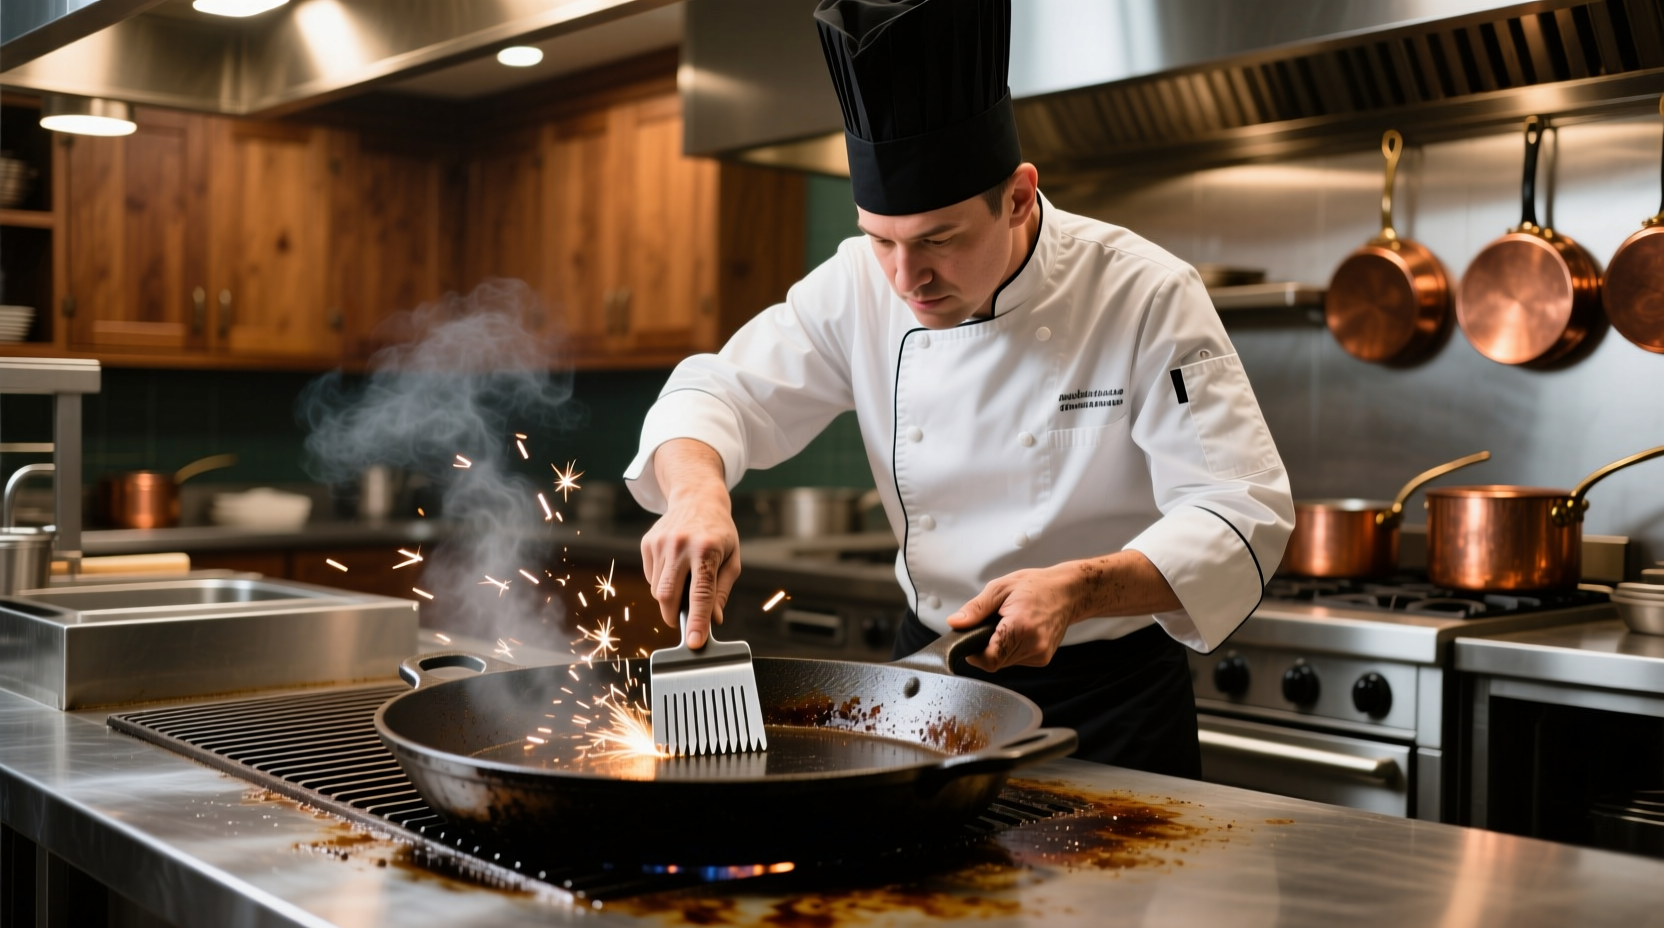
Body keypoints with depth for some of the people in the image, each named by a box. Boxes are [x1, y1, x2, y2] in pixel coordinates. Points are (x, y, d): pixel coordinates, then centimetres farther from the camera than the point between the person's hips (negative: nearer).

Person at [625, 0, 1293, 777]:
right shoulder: (860, 286, -9)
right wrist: (695, 489, -27)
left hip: (1109, 699, -3)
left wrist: (1080, 590, -39)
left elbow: (1241, 519, -22)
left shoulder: (1146, 298, -20)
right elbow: (722, 392, -4)